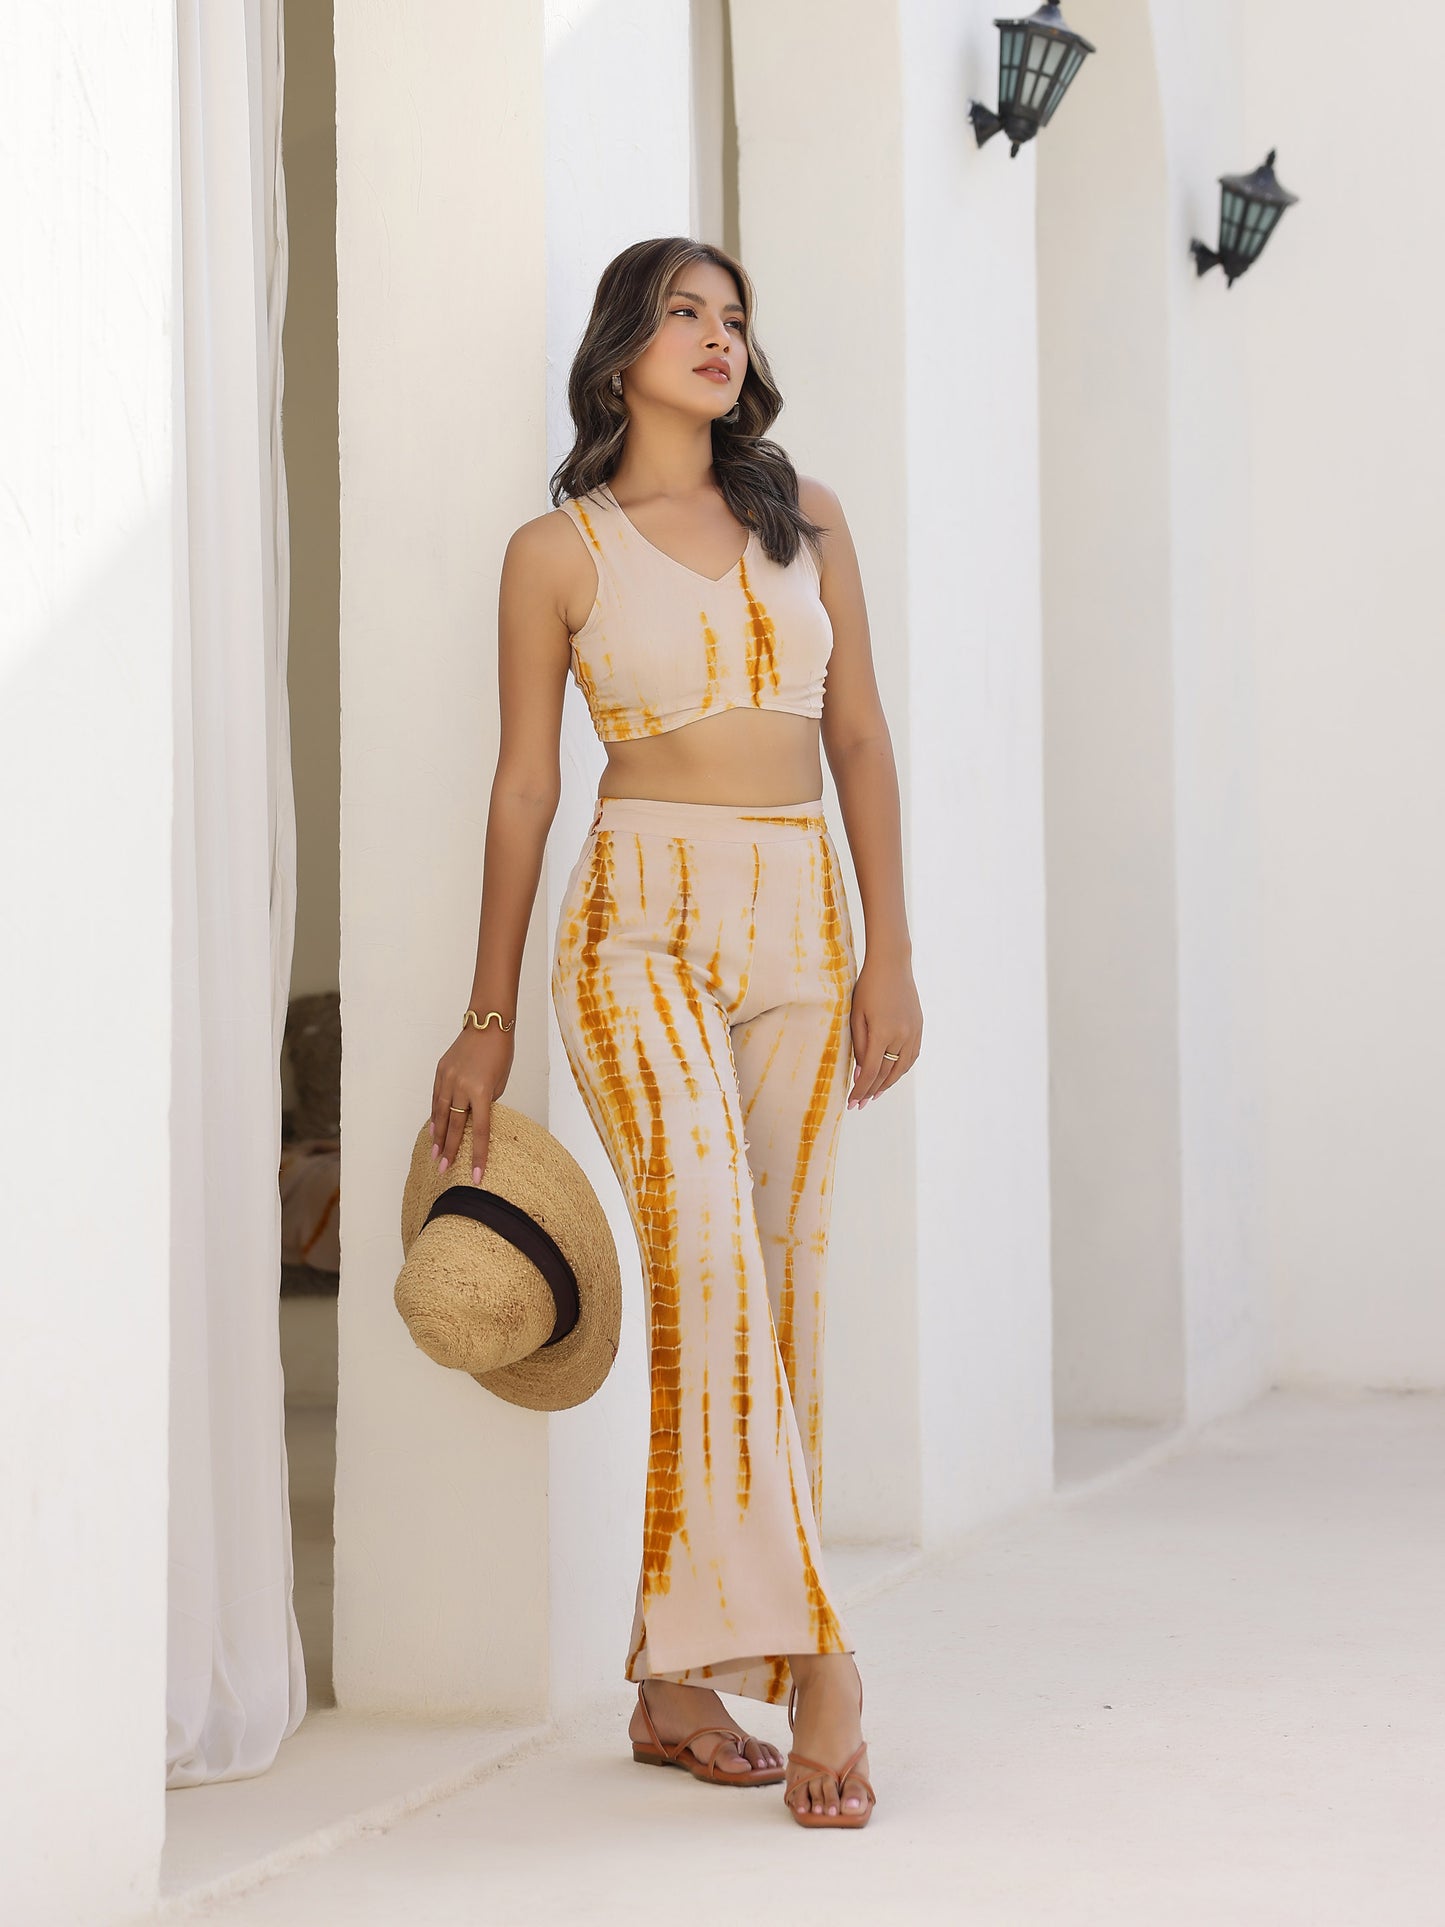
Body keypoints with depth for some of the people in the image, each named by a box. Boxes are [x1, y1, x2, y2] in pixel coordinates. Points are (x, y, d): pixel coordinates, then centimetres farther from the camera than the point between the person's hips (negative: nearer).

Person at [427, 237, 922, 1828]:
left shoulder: (804, 519, 13)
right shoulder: (558, 551, 4)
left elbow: (860, 740, 13)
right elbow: (523, 784, 6)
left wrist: (890, 952, 4)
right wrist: (488, 1021, 7)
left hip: (800, 931, 4)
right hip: (644, 920, -4)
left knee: (770, 1291, 1)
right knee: (711, 1264, -22)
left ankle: (678, 1681, 8)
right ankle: (810, 1659, -24)